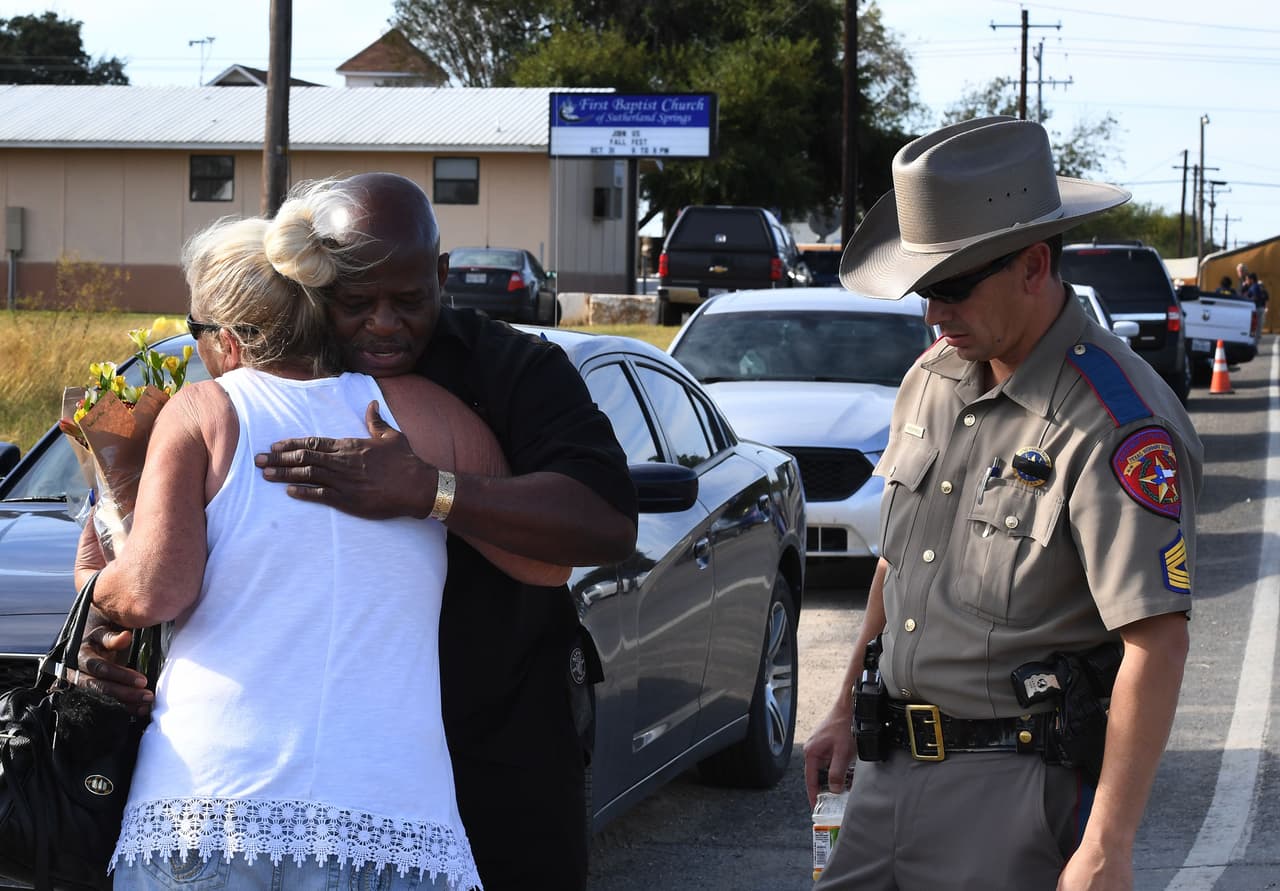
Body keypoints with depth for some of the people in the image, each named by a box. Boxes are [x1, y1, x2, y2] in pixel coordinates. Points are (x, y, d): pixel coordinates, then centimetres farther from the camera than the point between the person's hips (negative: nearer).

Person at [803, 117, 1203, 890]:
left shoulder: (1116, 422, -18)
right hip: (892, 769, 7)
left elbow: (1157, 641, -21)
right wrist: (847, 711, 24)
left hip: (1018, 790, -7)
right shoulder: (933, 380, 9)